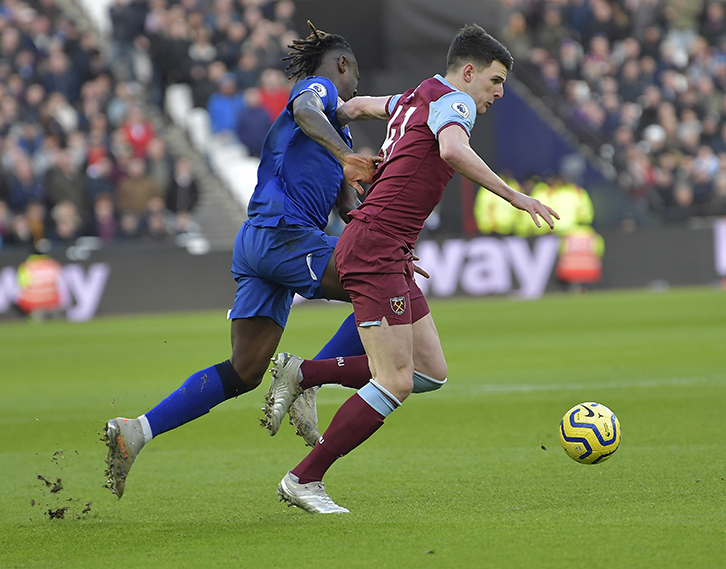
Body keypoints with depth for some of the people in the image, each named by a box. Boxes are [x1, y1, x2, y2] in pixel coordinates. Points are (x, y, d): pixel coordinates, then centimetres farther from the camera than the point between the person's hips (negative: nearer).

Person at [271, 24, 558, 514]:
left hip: (392, 256, 10)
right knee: (396, 384, -12)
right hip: (375, 248, -10)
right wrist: (514, 196, -29)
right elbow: (453, 150, -31)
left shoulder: (416, 99, 20)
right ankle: (305, 480, -5)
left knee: (431, 371, 7)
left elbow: (360, 105, 38)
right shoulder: (453, 102, -9)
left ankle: (302, 374, 13)